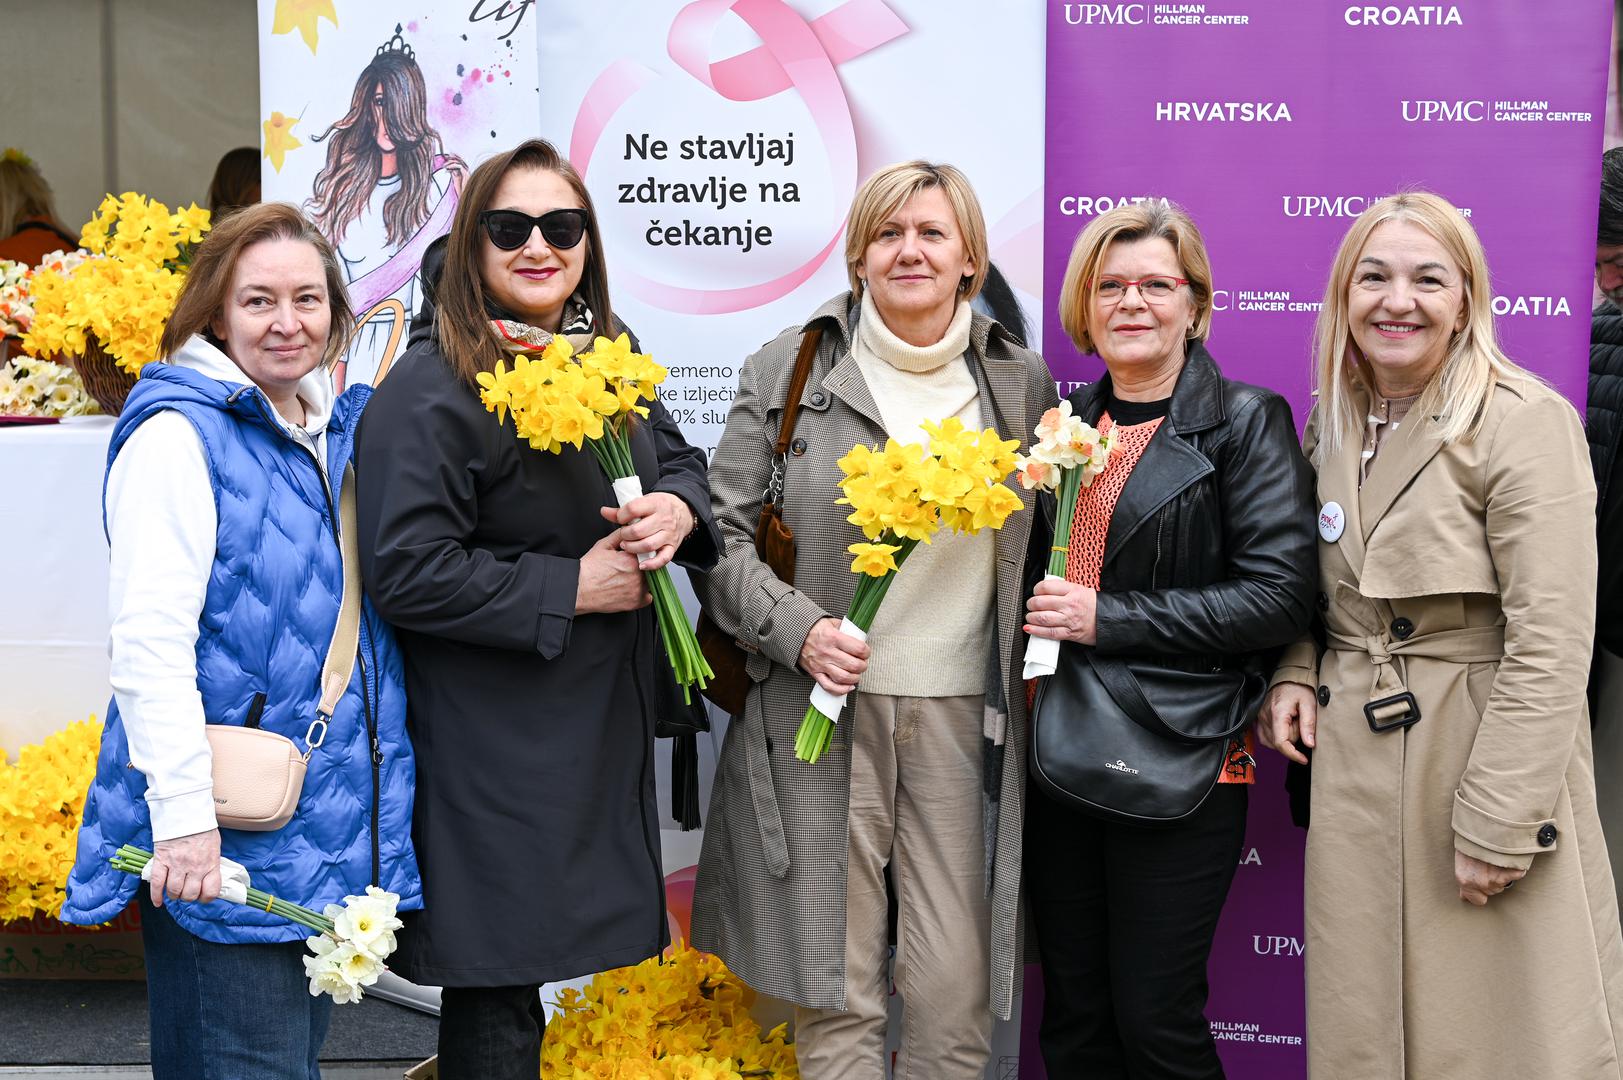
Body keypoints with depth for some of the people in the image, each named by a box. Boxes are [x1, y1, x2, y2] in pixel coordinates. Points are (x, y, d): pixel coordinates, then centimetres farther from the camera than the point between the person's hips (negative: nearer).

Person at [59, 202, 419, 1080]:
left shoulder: (340, 428, 12)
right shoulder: (178, 433, -13)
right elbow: (149, 637, -20)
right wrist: (185, 812, -25)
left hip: (334, 829, 8)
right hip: (225, 841, -8)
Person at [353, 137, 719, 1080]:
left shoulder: (606, 354, 8)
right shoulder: (433, 387, -15)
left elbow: (678, 455, 17)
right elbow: (407, 570, -20)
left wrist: (678, 505, -7)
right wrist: (572, 589, -18)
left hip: (604, 717, 7)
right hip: (496, 744, -7)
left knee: (545, 949, 16)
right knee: (498, 999, 1)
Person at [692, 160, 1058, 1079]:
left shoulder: (1022, 381, 10)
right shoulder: (790, 369, 3)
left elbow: (1041, 546, 20)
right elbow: (724, 529, 3)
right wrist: (797, 628, -12)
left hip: (964, 713, 2)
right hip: (821, 708, -1)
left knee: (957, 992, 1)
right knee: (835, 989, 3)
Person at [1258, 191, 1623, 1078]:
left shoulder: (1526, 423, -13)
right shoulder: (1331, 423, 9)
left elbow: (1550, 645, -17)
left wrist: (1499, 826, -19)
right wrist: (1293, 674, 0)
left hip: (1485, 755, -6)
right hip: (1353, 766, 6)